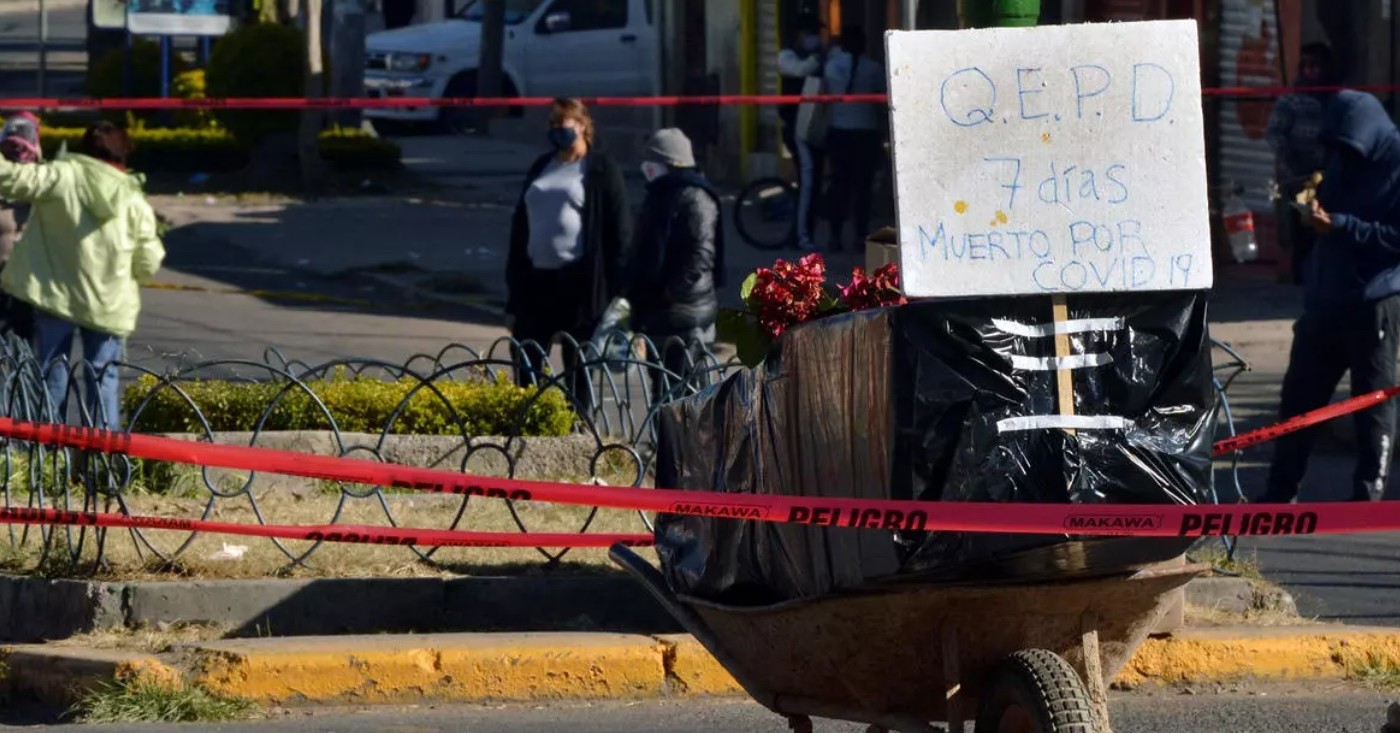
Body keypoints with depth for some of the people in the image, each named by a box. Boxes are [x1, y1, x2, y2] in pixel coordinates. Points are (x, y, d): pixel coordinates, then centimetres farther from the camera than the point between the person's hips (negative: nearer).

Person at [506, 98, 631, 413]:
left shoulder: (601, 171, -2)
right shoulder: (540, 169, 16)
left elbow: (620, 230, -6)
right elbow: (520, 224, 18)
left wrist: (616, 288, -13)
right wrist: (514, 282, 12)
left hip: (577, 281, -6)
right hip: (536, 279, 6)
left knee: (577, 367, 2)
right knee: (526, 366, 4)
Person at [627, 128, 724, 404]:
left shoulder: (694, 198, -13)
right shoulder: (659, 195, 18)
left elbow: (701, 254, -22)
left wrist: (671, 292, -23)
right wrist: (638, 294, 17)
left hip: (685, 316, -10)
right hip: (656, 314, 10)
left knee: (679, 393, -10)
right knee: (661, 391, 15)